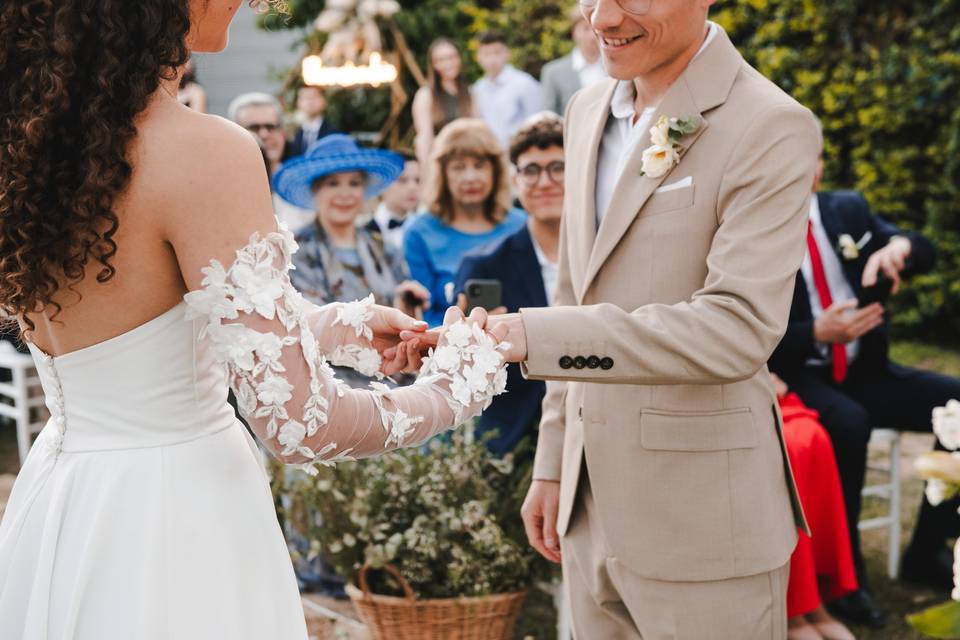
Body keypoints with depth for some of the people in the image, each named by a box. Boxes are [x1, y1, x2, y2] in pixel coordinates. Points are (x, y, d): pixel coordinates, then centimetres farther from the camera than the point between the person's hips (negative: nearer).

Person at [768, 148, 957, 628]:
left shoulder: (848, 210, 8)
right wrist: (817, 333, -28)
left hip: (865, 372, 6)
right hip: (799, 379, -6)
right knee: (848, 423, -37)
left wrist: (899, 246, -19)